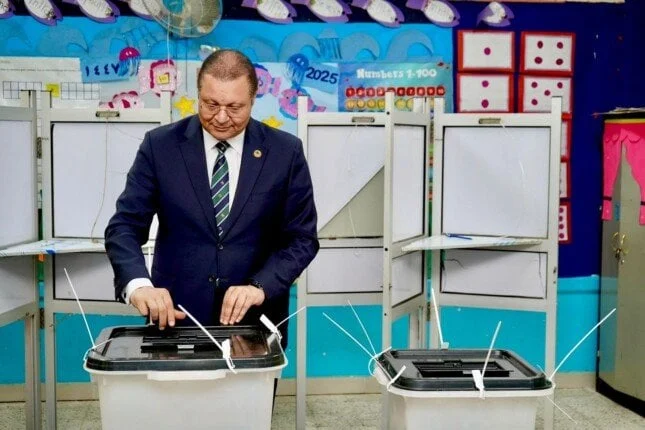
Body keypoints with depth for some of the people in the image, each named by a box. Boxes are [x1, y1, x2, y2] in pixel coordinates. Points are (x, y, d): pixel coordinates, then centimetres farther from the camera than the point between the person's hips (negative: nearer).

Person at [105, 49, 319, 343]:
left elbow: (301, 238, -3)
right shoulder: (160, 145, -4)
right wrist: (138, 284, -25)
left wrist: (260, 287, -19)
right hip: (175, 317, 0)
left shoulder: (285, 152, -4)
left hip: (255, 322, 0)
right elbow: (124, 227, -6)